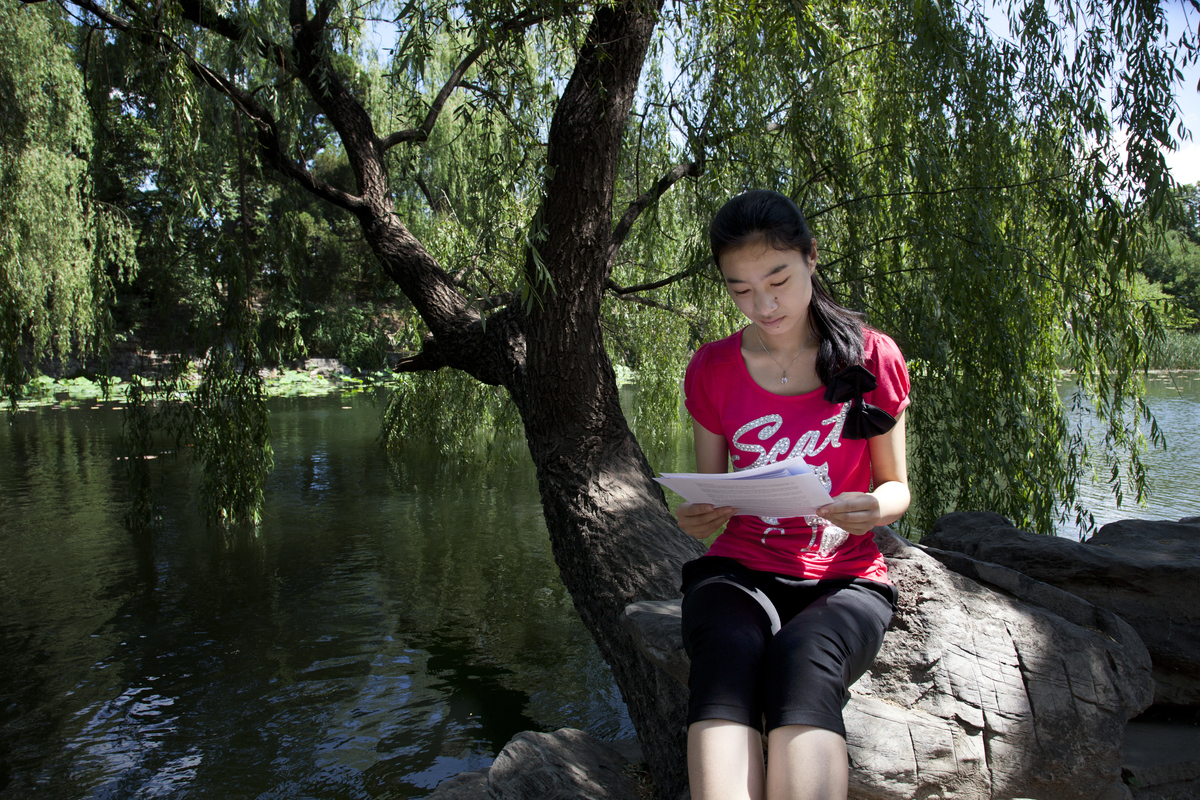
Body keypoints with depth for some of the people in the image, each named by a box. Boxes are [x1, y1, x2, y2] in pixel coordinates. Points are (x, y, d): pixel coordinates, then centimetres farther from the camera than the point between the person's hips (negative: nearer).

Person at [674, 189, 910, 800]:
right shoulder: (711, 370, 5)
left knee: (802, 658, -37)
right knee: (727, 651, -36)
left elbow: (895, 484, 8)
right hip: (742, 569, 1)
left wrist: (875, 508, -17)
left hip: (844, 577, -1)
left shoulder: (872, 359, 1)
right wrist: (695, 517, -13)